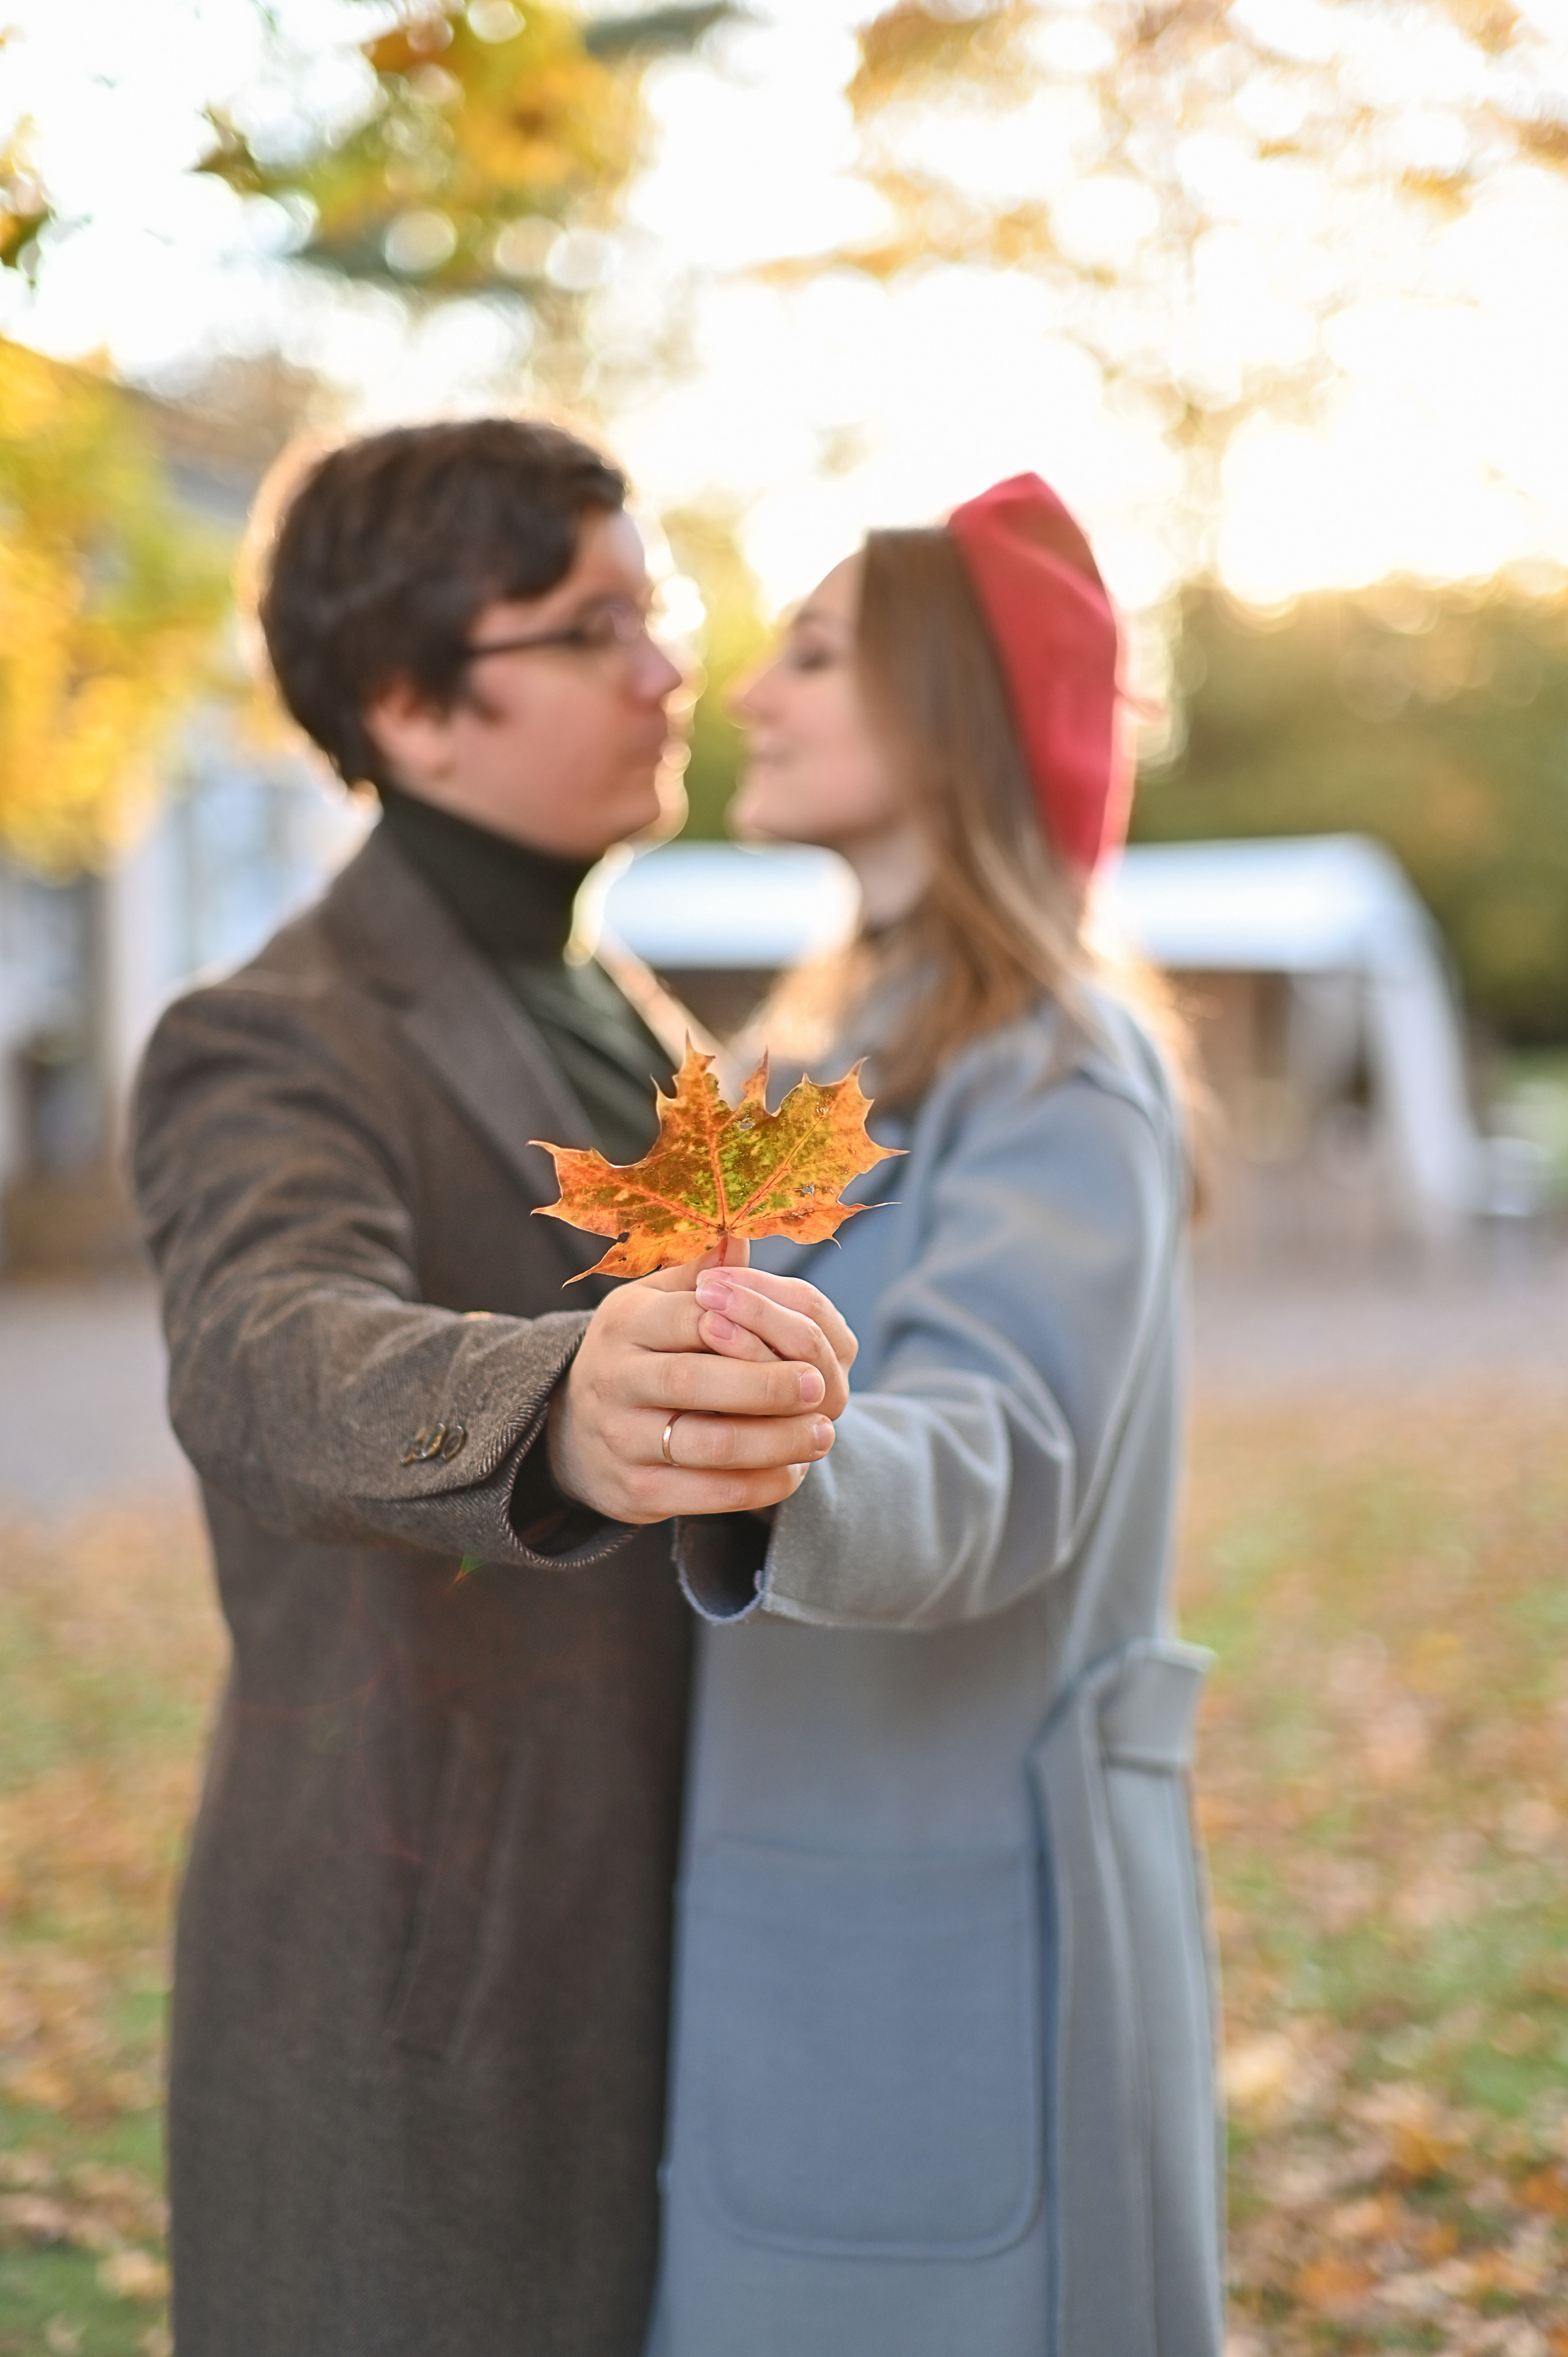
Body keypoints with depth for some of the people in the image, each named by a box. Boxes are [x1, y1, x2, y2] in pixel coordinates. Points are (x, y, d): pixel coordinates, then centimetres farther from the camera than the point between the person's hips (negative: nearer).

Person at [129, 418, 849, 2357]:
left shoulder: (620, 1024, 10)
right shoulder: (270, 1054, -17)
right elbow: (273, 1359, -40)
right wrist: (557, 1413, -58)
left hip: (637, 1965, 8)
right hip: (410, 2027, -8)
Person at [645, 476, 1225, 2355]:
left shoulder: (1059, 1075, -15)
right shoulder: (873, 1046, 12)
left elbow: (979, 1472, -32)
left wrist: (780, 1469, -49)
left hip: (960, 1928, -8)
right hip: (812, 1903, 9)